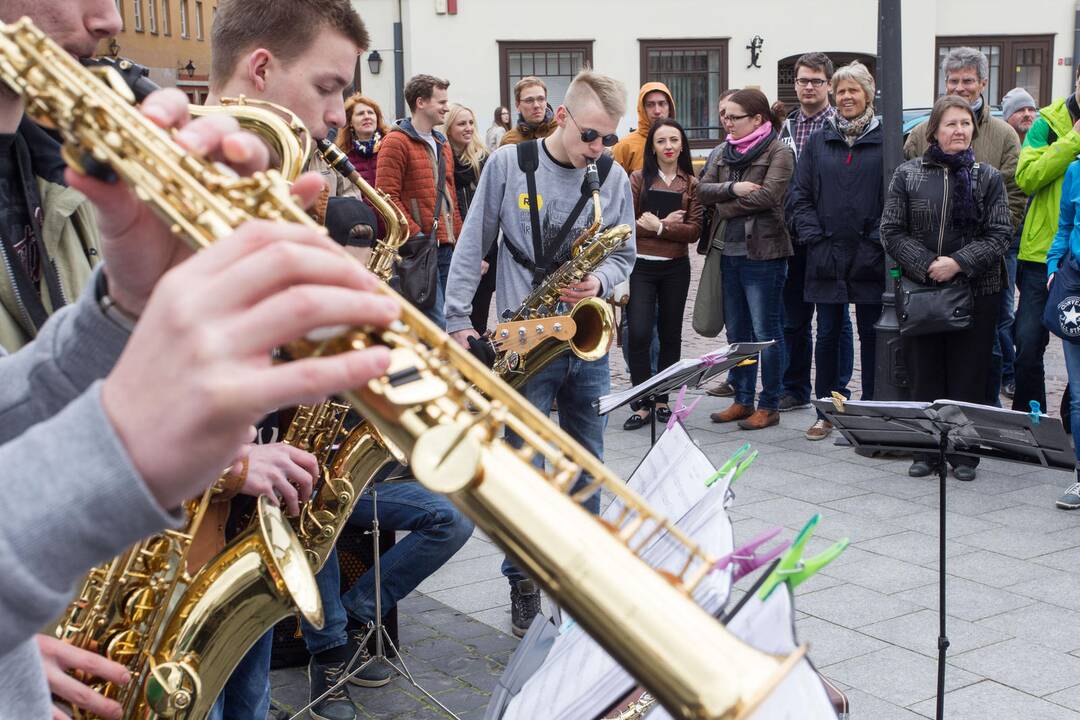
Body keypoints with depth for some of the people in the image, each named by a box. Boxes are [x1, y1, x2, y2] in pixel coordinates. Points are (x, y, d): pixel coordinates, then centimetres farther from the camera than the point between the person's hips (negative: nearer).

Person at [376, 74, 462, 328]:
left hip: (447, 247, 8)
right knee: (437, 324, -13)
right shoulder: (396, 142, -6)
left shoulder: (442, 143, 20)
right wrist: (417, 236, -16)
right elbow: (388, 197, -13)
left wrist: (458, 237, 15)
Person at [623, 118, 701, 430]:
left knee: (670, 335, 9)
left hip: (676, 268, 2)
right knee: (638, 334, -10)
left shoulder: (692, 184, 5)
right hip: (641, 266, -2)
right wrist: (666, 223, -12)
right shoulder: (638, 179, 2)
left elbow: (694, 230, -4)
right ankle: (641, 405, -1)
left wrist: (658, 226, -13)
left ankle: (662, 400, 22)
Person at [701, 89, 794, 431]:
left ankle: (769, 405, 8)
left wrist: (726, 206, -9)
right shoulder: (722, 152, 12)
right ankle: (742, 400, 23)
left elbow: (767, 195, -19)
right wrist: (733, 188, -15)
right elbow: (703, 190, 2)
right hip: (729, 251, 7)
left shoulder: (778, 152, -7)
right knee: (736, 331, 13)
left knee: (766, 331, -1)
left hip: (763, 252, -7)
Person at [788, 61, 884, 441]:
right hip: (827, 255, 2)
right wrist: (815, 238, -3)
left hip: (869, 257, -2)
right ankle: (826, 411, 17)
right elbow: (800, 196, 7)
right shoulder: (818, 141, 9)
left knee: (871, 334, 6)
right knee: (827, 334, 8)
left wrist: (877, 241, -11)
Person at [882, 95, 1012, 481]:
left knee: (968, 377, 3)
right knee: (924, 374, 5)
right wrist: (926, 265, -12)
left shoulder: (988, 178, 3)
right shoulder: (907, 174, 4)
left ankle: (964, 454, 13)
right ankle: (926, 452, 15)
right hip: (920, 290, 1)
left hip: (976, 291, 0)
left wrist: (958, 263, -15)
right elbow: (892, 231, 0)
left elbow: (999, 235, -2)